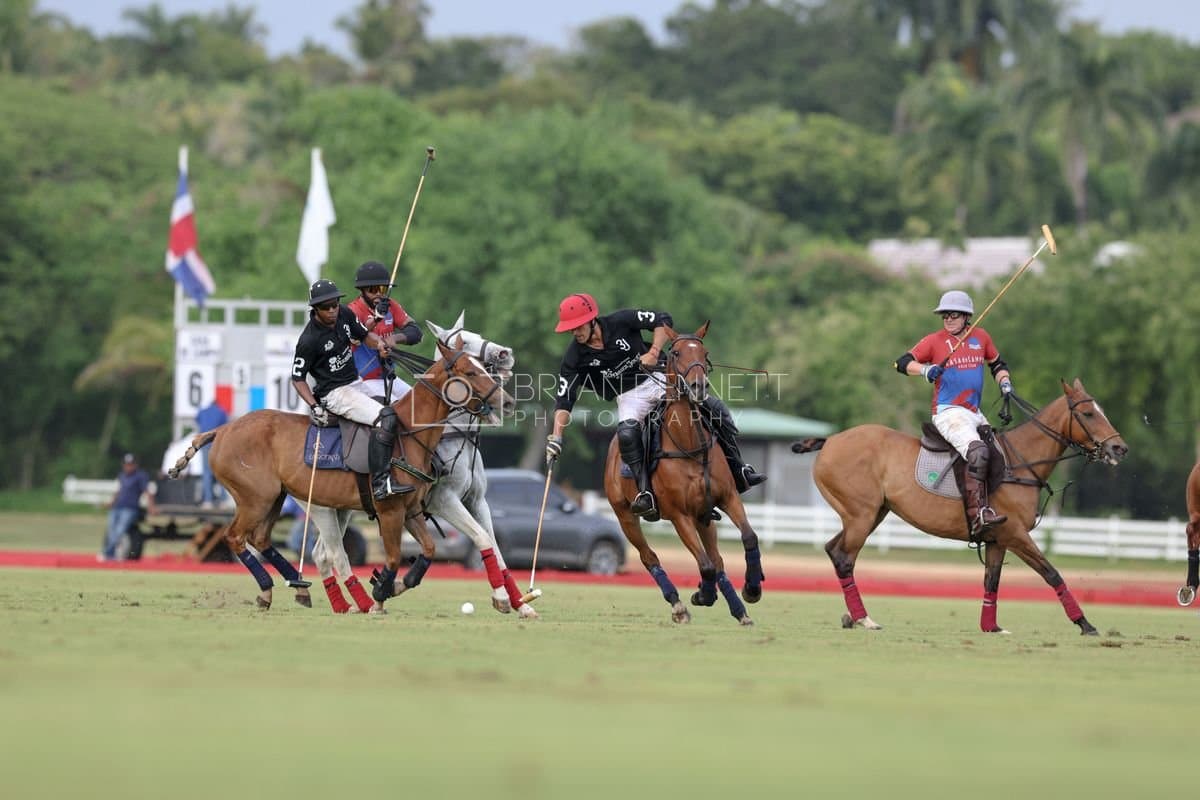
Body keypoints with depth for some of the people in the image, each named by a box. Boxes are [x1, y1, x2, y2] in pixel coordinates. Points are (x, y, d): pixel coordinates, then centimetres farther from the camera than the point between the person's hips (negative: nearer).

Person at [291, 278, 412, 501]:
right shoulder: (309, 340, -20)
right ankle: (380, 483, -33)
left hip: (356, 383, 9)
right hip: (335, 394, -9)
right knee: (385, 417, -27)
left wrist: (379, 343, -5)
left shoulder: (345, 315, -1)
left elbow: (364, 335, 17)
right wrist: (314, 407, -23)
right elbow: (298, 378, -13)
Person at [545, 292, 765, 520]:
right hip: (629, 396, -1)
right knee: (626, 433, -35)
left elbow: (663, 320, -6)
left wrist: (654, 352, -21)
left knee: (715, 407, -11)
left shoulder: (620, 321, -13)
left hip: (660, 381, 1)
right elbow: (564, 400, -13)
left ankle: (738, 471, 2)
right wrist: (556, 437, -24)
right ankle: (646, 493, -31)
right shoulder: (574, 358, -12)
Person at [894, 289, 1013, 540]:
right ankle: (978, 515, -40)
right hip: (948, 413, -7)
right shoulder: (935, 341, -1)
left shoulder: (981, 337, 12)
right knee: (977, 451, -30)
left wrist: (1005, 383, 5)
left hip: (975, 414, 7)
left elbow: (997, 364, 25)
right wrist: (925, 370, -25)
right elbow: (902, 363, -6)